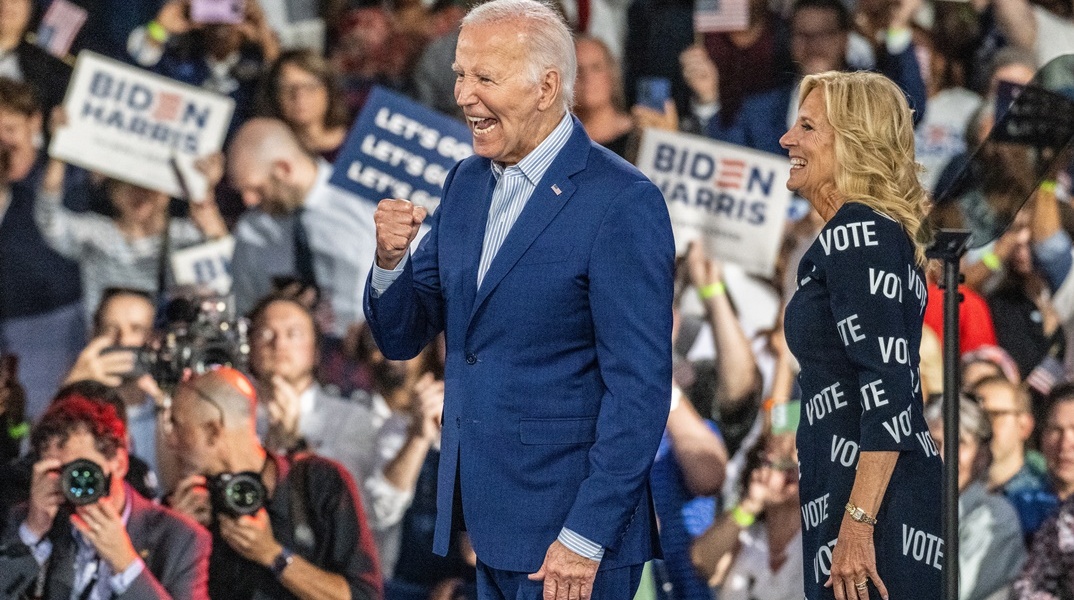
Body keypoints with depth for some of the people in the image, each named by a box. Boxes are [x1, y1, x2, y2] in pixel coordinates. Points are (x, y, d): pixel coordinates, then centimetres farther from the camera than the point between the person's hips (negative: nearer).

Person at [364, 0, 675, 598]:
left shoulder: (623, 202, -13)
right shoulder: (469, 183, 10)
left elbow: (640, 387, -15)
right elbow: (402, 337, 14)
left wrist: (586, 538, -18)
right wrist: (391, 258, -7)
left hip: (574, 529, -7)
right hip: (491, 526, 7)